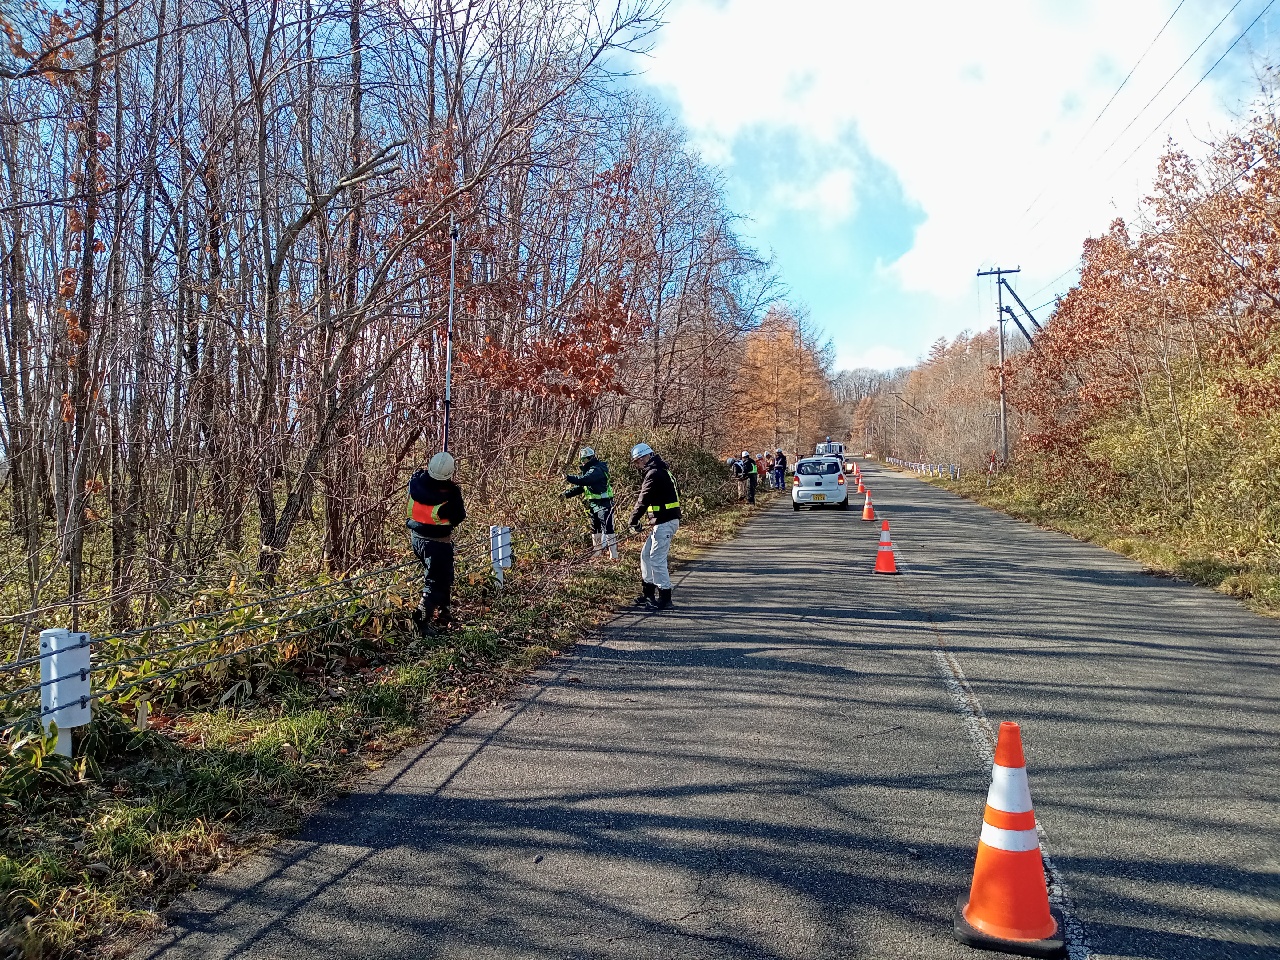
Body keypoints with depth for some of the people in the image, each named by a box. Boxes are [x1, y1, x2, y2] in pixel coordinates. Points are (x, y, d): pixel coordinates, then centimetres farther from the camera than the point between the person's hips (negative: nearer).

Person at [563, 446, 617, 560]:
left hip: (603, 504, -11)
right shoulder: (590, 470, 16)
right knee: (595, 529, 16)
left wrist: (569, 478, -29)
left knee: (607, 529, -11)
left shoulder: (597, 470, -17)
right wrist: (568, 493, 4)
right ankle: (598, 552, 27)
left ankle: (613, 554, -11)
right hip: (593, 505, 11)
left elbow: (584, 480, -33)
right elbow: (581, 487, 15)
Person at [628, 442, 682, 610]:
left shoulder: (654, 474, -16)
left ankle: (664, 597, 0)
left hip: (664, 522, -11)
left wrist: (634, 521, -8)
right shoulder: (662, 470, 16)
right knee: (646, 555, 16)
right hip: (663, 521, 11)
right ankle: (648, 593, 24)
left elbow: (643, 500, -18)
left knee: (657, 559, -7)